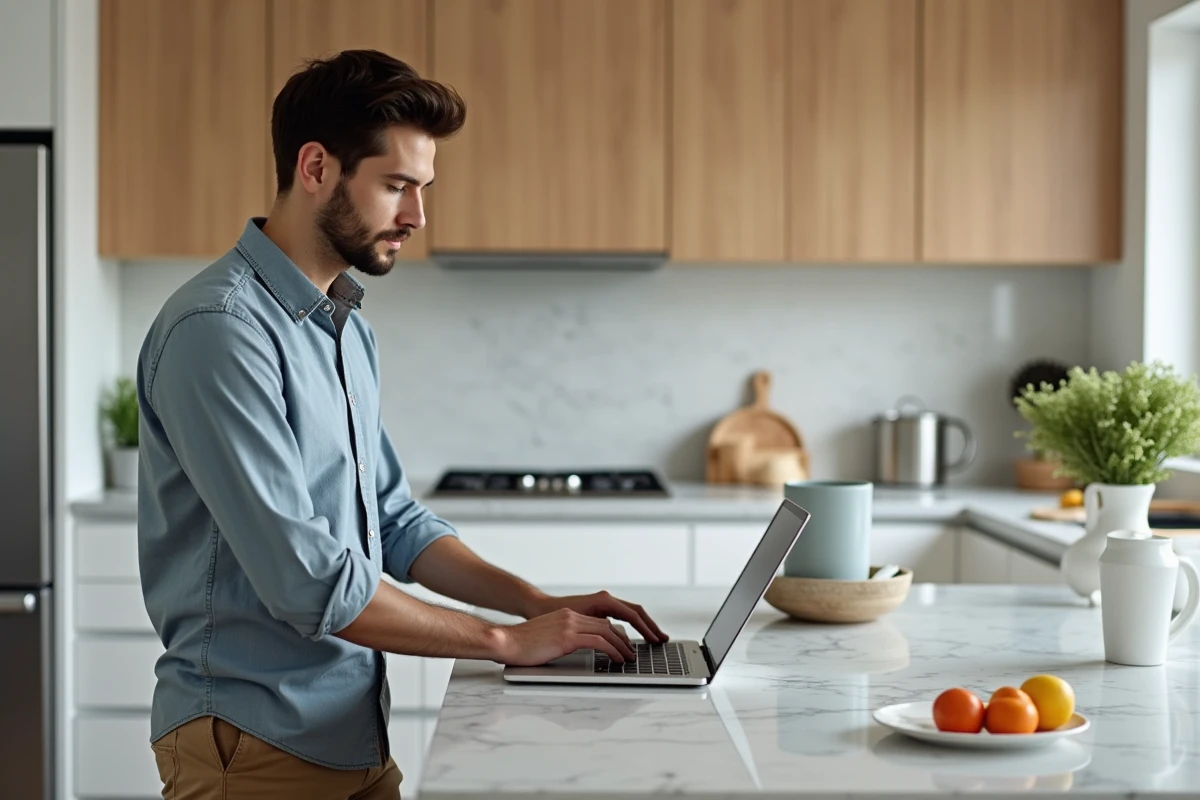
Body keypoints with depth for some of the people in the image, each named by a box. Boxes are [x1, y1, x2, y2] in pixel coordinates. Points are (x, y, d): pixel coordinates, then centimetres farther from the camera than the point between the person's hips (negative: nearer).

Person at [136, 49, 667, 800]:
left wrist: (540, 604, 2)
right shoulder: (221, 329, -20)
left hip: (355, 733, 8)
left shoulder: (349, 329, 10)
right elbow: (306, 580, -24)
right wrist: (505, 641, -15)